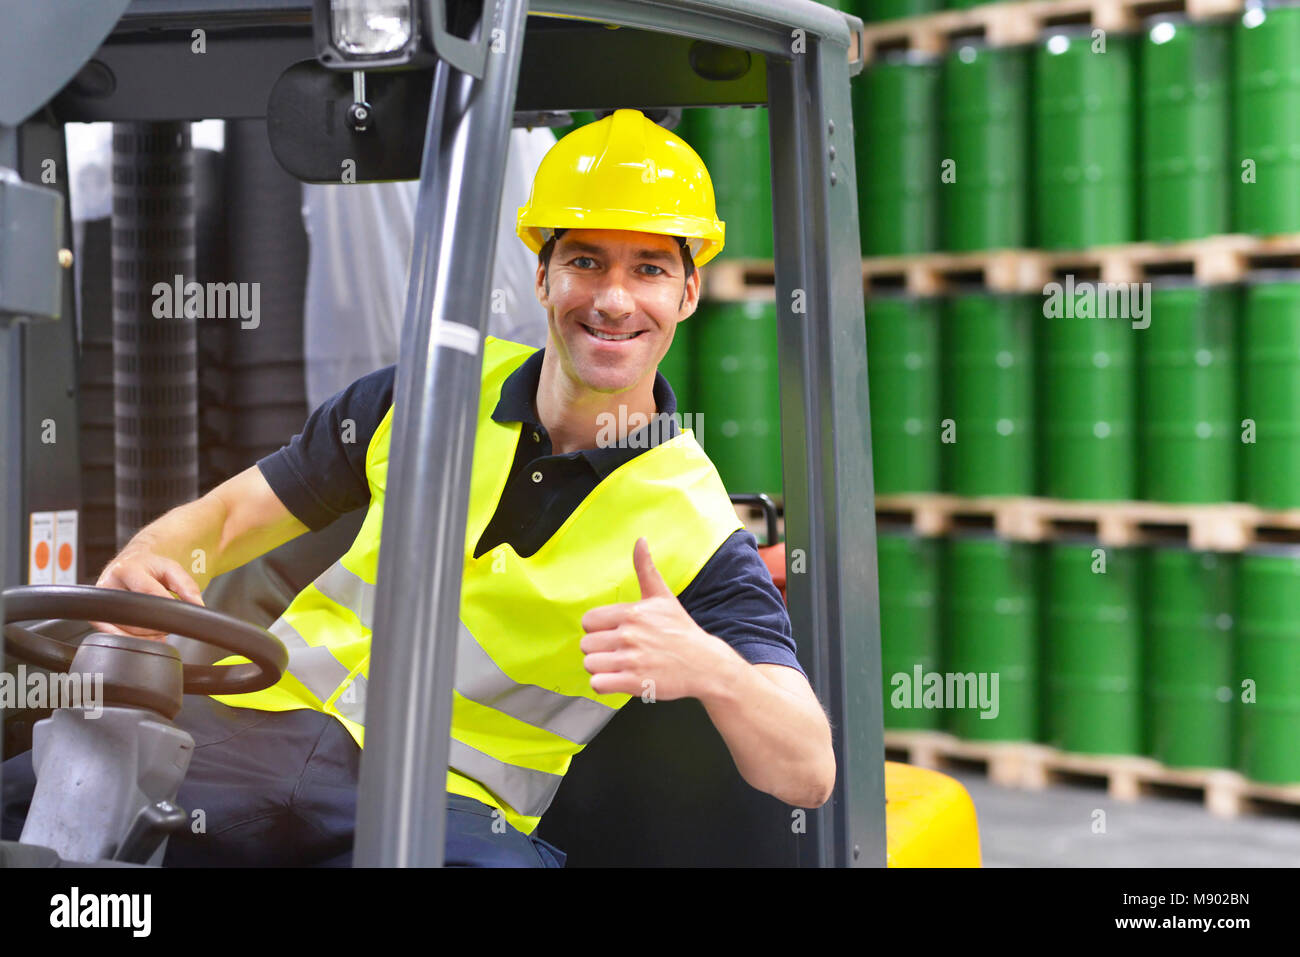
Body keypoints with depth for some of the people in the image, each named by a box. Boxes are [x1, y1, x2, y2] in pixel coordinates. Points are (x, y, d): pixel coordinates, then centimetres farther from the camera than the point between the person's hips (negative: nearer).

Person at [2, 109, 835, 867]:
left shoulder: (696, 529, -1)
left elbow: (807, 773, -8)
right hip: (264, 727, 2)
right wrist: (143, 566, -8)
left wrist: (708, 669, -29)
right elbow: (226, 516, 16)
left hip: (447, 797, -2)